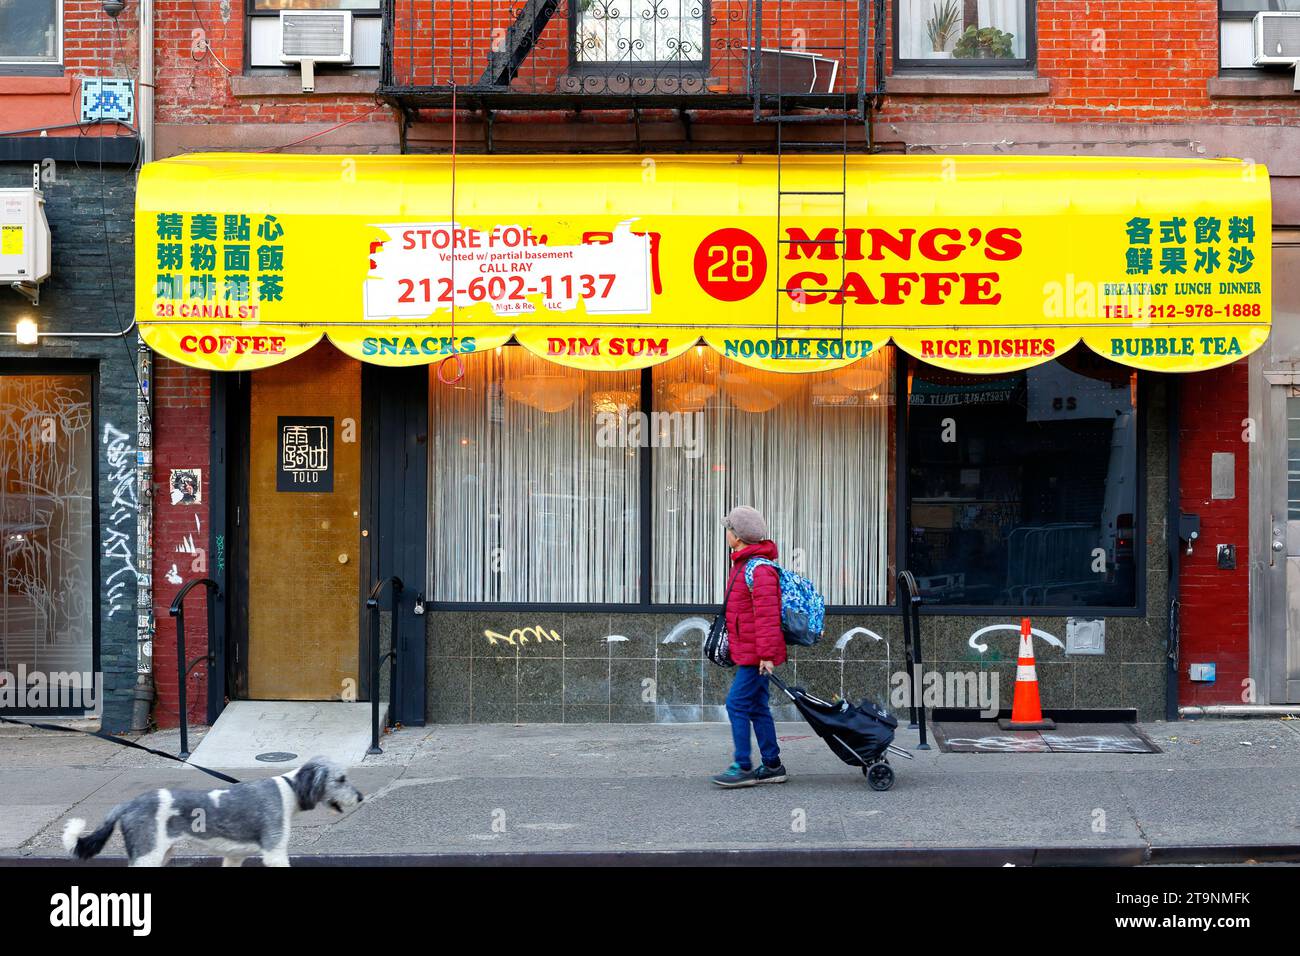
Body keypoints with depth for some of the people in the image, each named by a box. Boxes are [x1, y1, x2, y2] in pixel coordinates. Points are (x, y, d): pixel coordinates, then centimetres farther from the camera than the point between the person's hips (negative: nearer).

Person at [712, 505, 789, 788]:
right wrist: (733, 645, 24)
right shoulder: (741, 565, 15)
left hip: (756, 655, -10)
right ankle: (772, 766, 17)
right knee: (757, 708, 12)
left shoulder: (759, 570, -19)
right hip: (747, 653, 10)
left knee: (737, 704, -10)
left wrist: (766, 654, -25)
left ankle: (743, 768, -6)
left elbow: (767, 615, -24)